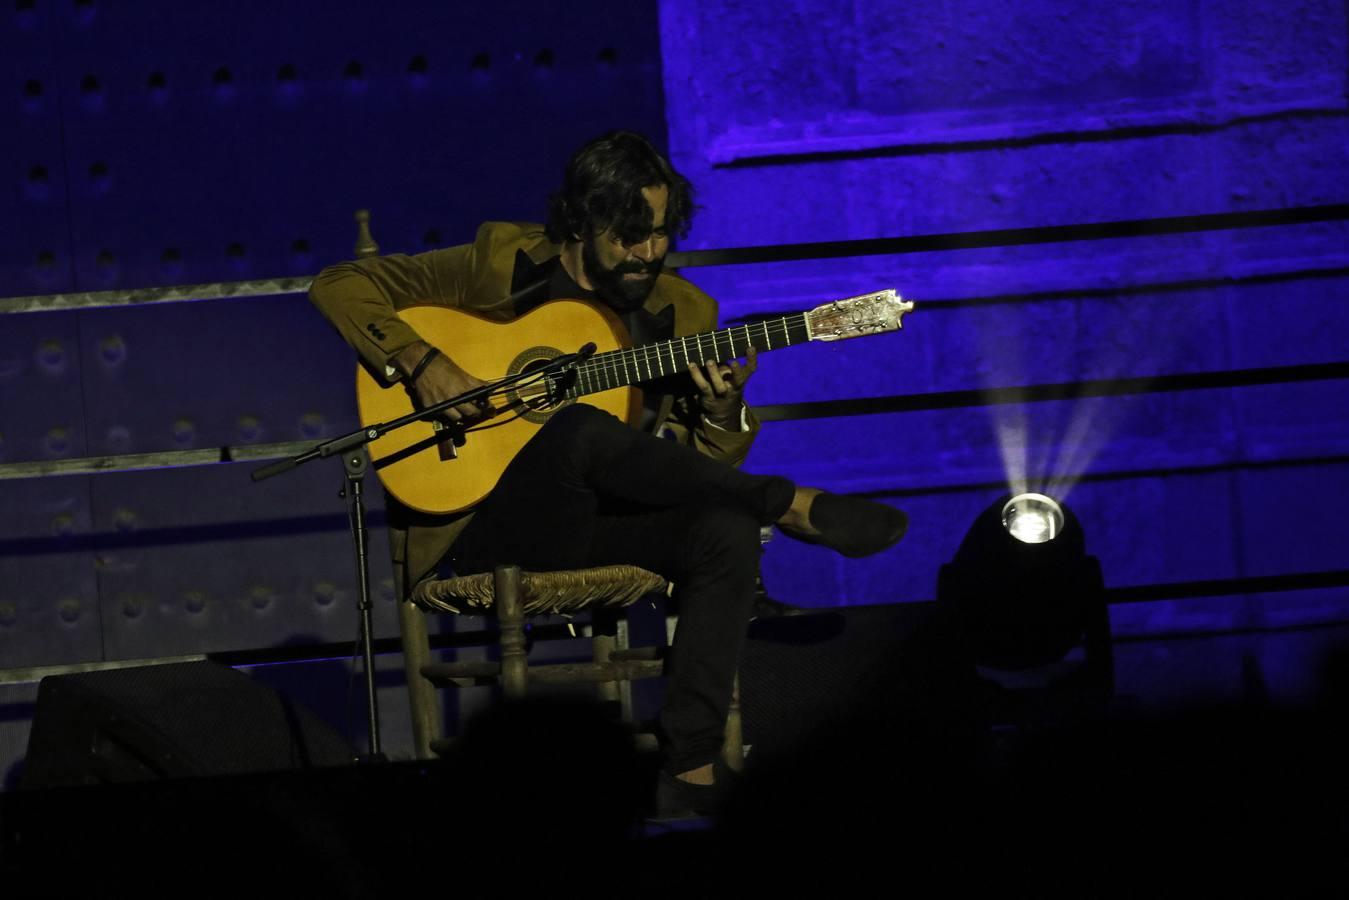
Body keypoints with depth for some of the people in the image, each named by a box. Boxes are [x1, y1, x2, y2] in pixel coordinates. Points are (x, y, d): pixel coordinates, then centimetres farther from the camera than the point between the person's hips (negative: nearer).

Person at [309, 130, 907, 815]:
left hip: (601, 519, 4)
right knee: (581, 430, -37)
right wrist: (419, 362, -17)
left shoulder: (683, 313, 10)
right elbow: (340, 285, -1)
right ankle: (793, 508, -24)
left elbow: (710, 470, 10)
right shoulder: (503, 265, 0)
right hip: (482, 523, -4)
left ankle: (690, 767, -29)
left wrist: (723, 412, -13)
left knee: (726, 529, -29)